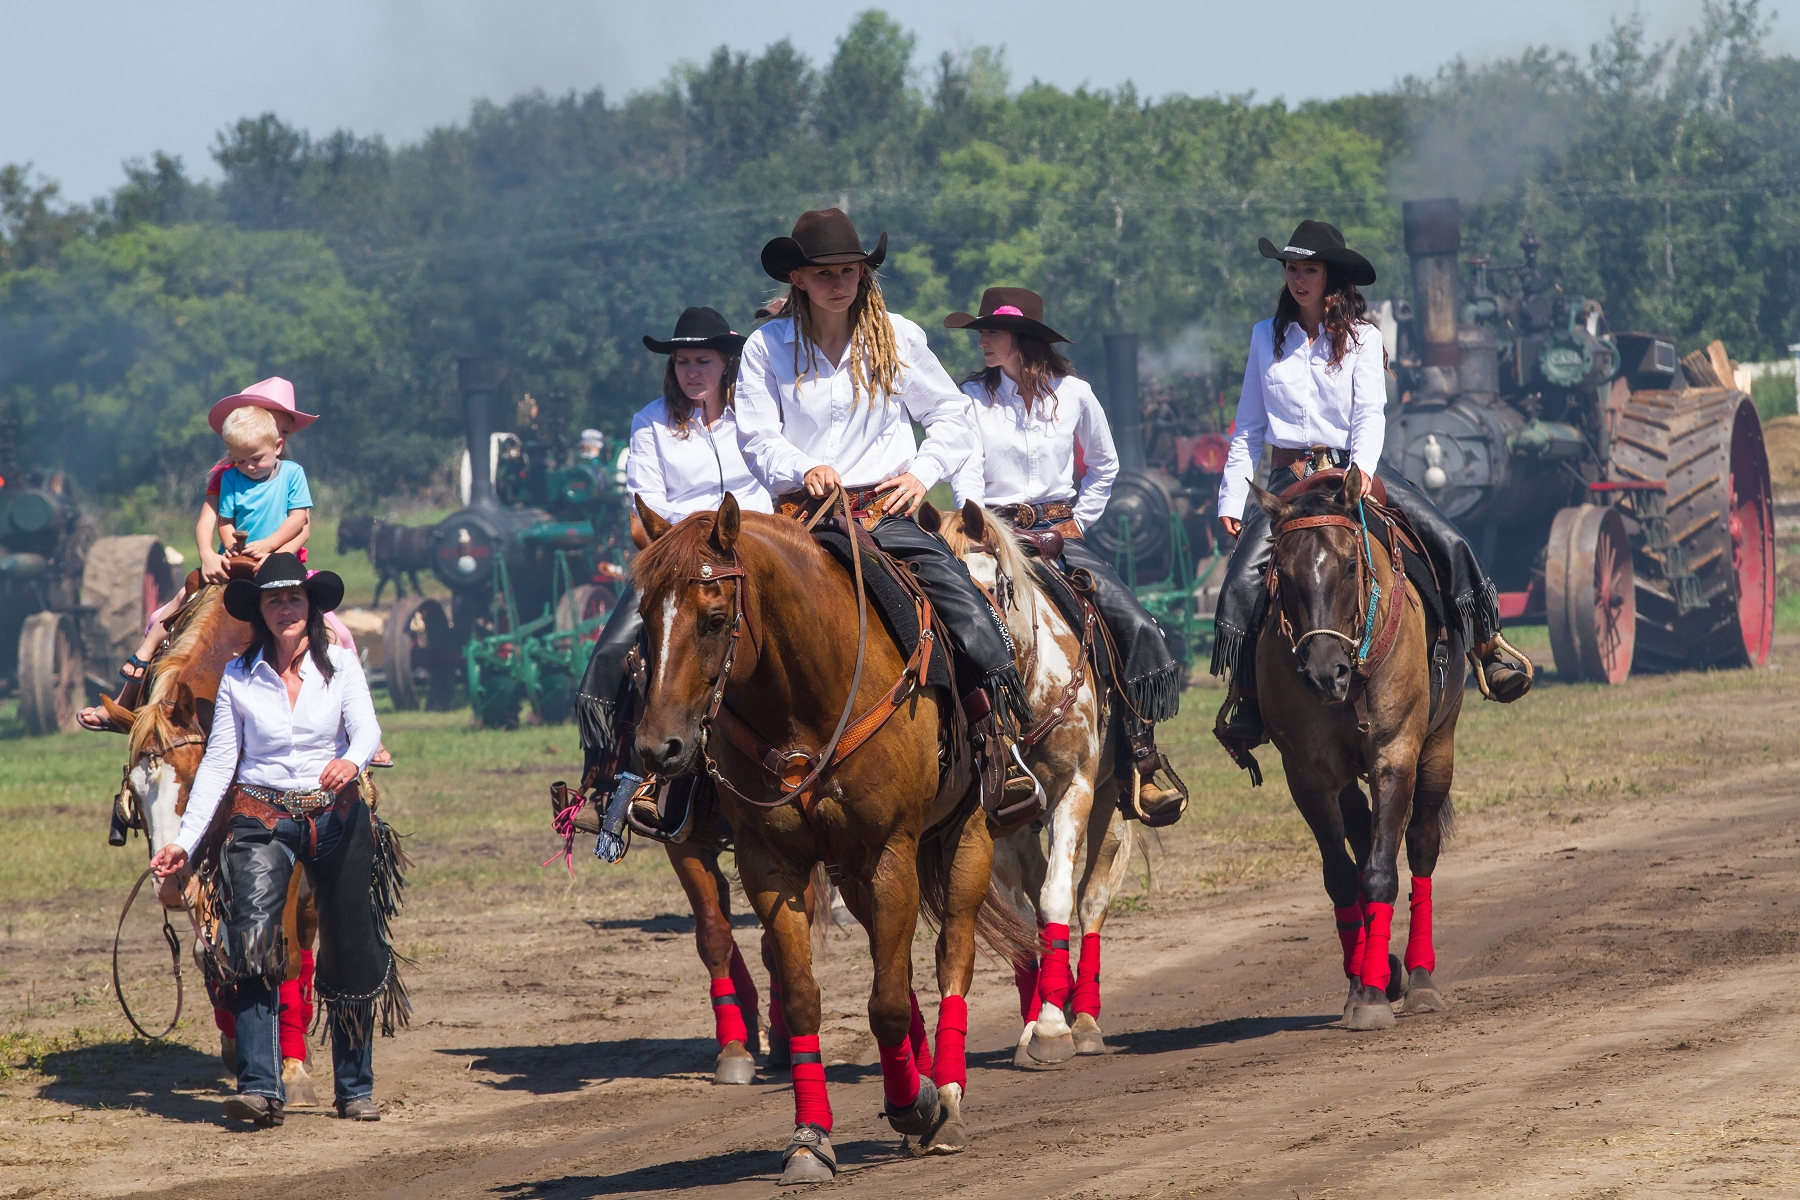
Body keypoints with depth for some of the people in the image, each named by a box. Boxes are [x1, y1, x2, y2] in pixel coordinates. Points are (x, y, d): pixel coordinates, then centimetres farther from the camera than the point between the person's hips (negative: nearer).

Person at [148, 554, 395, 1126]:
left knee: (350, 952, 6)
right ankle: (260, 1088, -27)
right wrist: (185, 841, -5)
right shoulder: (238, 676, 2)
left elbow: (368, 729, -13)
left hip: (337, 818, 1)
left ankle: (356, 1089, 22)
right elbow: (218, 760, 2)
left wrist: (352, 760, -38)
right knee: (253, 938, -21)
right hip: (260, 820, -1)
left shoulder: (340, 665, 1)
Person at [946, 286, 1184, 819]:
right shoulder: (973, 396, 4)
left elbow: (1105, 466, 19)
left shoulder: (1073, 394, 6)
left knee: (1138, 628, -19)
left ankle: (1141, 764, -14)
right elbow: (966, 474, -2)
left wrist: (1075, 522, 8)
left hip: (1061, 533, 1)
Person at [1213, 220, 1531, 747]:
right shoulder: (1267, 337, 9)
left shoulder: (1362, 337, 4)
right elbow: (1248, 427, 12)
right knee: (1243, 579, -22)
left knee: (1449, 544, -17)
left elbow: (1371, 414, -5)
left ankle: (1488, 653, -5)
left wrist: (1360, 472, -24)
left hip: (1355, 466, 0)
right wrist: (1232, 499, 6)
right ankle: (1248, 699, -12)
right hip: (1290, 474, 0)